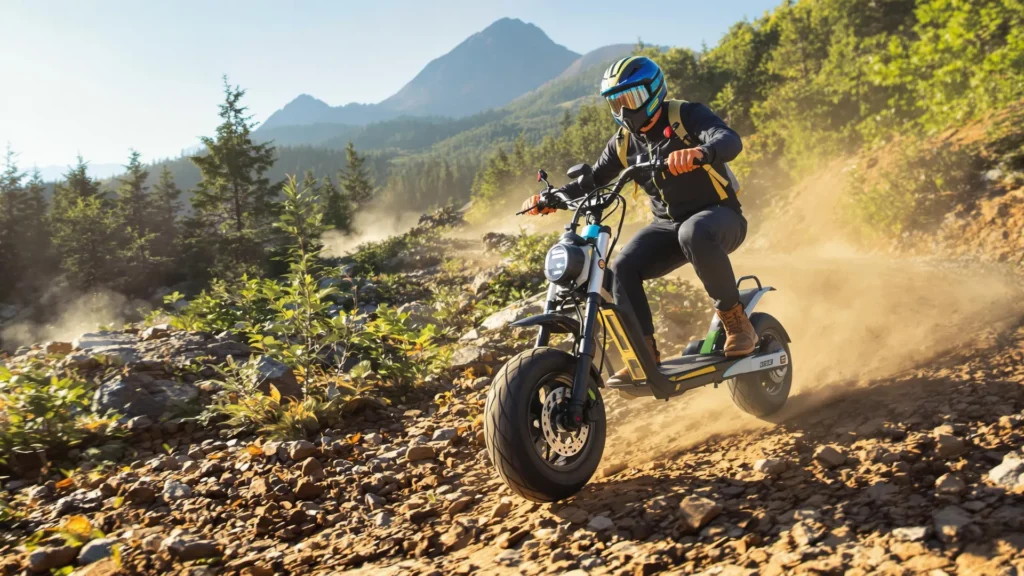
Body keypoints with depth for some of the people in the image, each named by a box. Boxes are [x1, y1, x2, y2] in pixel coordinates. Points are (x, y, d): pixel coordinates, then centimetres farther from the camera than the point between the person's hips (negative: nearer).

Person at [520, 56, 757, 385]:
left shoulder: (687, 116, -12)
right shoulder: (624, 142, 6)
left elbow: (731, 141, -30)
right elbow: (594, 179, 11)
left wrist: (699, 153, -54)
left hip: (719, 215, -5)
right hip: (668, 225, 5)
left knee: (694, 233, -41)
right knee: (622, 269, -19)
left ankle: (736, 321, -24)